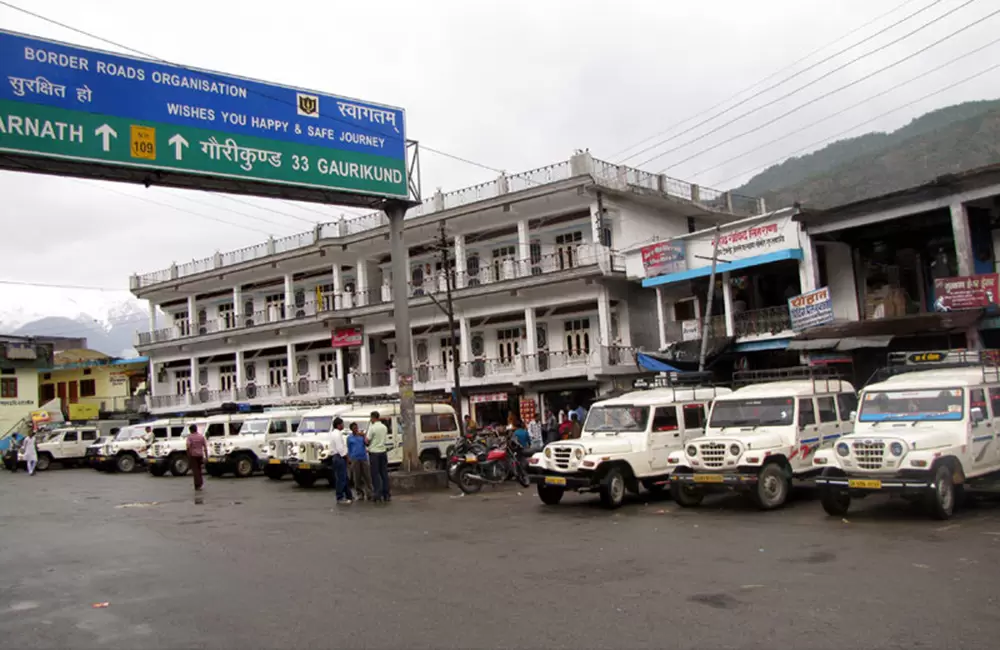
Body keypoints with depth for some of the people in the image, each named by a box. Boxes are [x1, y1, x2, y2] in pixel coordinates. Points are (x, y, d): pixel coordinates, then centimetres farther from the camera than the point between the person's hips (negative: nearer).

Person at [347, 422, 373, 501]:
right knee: (357, 477, 0)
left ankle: (369, 494, 0)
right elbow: (349, 449, 10)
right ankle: (360, 494, 9)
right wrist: (349, 459, 4)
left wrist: (363, 436, -17)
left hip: (364, 458, 1)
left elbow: (367, 443, -4)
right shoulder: (349, 438, 7)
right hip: (355, 459, -1)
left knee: (367, 476, -3)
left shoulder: (362, 435, 9)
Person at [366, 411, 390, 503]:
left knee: (375, 474, 0)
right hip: (383, 451, 6)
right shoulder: (384, 427, 8)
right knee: (384, 473, 9)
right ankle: (386, 495, 10)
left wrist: (365, 436, 8)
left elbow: (367, 441, -11)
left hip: (374, 452, -5)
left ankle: (378, 496, -2)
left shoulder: (372, 427, -13)